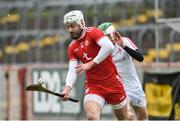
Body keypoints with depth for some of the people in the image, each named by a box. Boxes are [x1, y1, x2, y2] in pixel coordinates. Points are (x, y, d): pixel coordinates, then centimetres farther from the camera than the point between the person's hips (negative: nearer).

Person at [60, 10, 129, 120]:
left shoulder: (93, 33, -10)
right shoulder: (72, 48, 6)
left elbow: (109, 47, -27)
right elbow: (73, 69, -2)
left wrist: (91, 64, -28)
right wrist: (67, 88, -21)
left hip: (112, 82, -3)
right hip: (93, 85, 3)